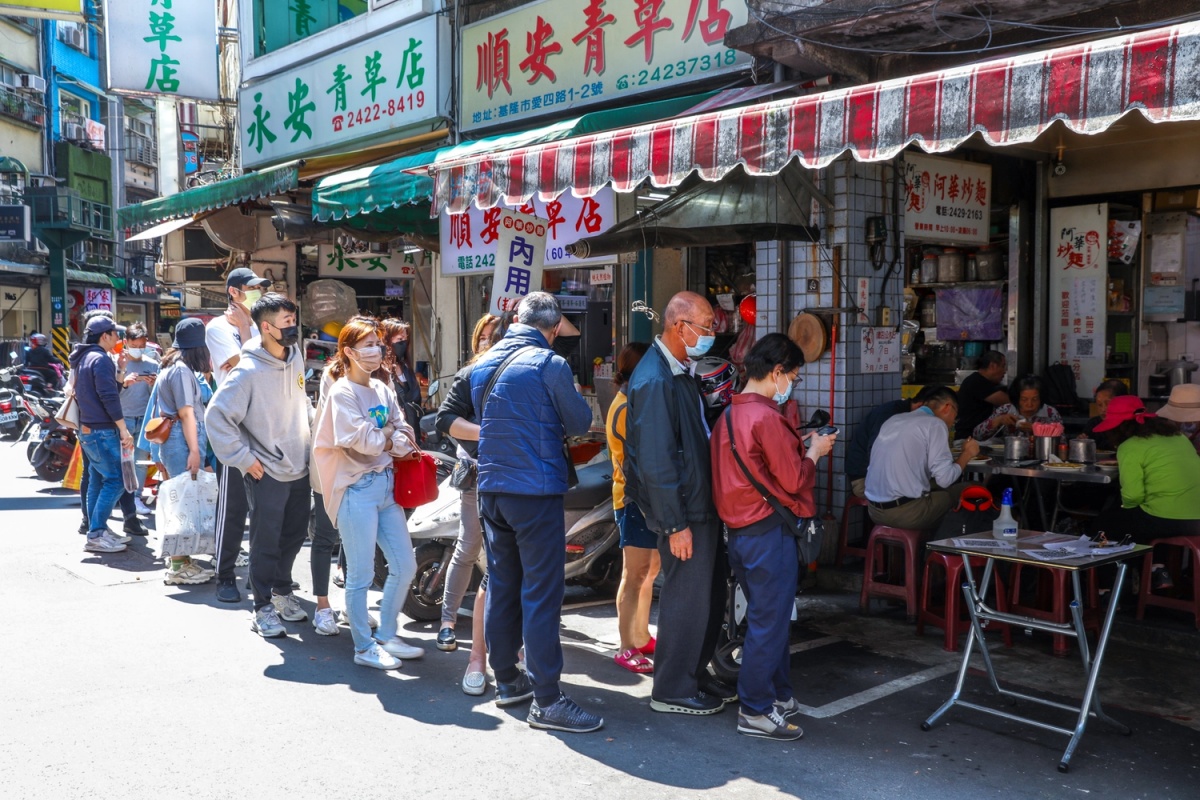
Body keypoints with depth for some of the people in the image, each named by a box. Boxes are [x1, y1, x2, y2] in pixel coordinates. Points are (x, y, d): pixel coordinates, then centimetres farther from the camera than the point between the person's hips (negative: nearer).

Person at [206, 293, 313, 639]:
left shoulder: (296, 357, 3)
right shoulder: (248, 371, -19)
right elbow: (216, 416, -18)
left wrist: (312, 428, 10)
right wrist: (243, 458, -16)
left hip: (300, 468, 7)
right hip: (267, 473, -7)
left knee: (294, 536, 18)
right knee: (265, 543, 4)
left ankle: (282, 590, 37)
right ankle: (264, 608, 17)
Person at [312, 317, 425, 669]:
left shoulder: (383, 390, 12)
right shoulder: (342, 393, -8)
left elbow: (405, 436, 7)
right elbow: (363, 440, -17)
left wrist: (392, 440, -14)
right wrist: (394, 440, -1)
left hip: (386, 484, 7)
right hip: (357, 489, -7)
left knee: (405, 566, 11)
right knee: (361, 575, 3)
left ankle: (387, 636, 27)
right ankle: (364, 648, 16)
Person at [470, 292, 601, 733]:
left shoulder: (483, 364, 8)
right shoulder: (550, 365, -12)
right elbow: (580, 423, -3)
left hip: (491, 489, 7)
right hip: (536, 490, -7)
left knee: (501, 586, 15)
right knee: (541, 594, -4)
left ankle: (506, 679, 27)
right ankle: (546, 700, 0)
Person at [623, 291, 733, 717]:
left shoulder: (680, 372, 12)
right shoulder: (655, 380, -20)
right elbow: (656, 461, -23)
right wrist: (676, 524, -21)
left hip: (702, 503, 10)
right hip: (683, 510, -10)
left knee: (710, 591, 18)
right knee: (686, 597, 1)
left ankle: (696, 674, 33)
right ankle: (672, 691, 16)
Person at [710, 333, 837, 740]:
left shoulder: (728, 415, 11)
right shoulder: (767, 418, -18)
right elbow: (794, 480, -15)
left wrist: (798, 447, 12)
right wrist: (813, 452, 1)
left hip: (738, 531, 10)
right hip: (768, 531, -10)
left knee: (767, 616, 19)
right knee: (769, 621, 0)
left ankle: (779, 695, 30)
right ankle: (756, 711, 8)